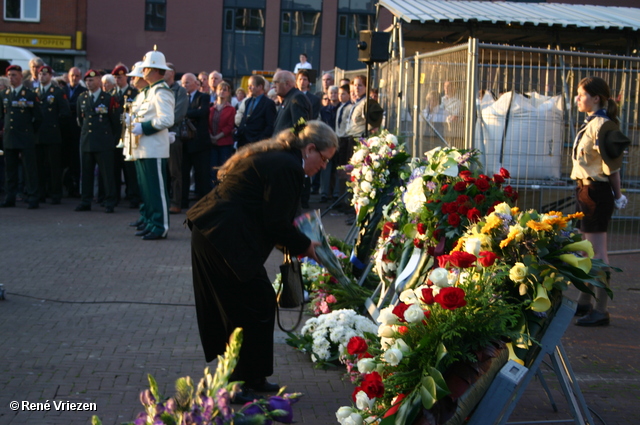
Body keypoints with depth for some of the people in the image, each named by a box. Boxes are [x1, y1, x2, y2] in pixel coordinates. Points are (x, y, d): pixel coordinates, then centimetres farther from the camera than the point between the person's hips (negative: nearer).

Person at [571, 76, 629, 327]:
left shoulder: (602, 125, -17)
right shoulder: (590, 124, 12)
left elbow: (612, 166, -16)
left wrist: (617, 195, -9)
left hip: (596, 192, -10)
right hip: (585, 189, 10)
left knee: (597, 253, -6)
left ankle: (601, 311, -1)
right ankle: (585, 303, 29)